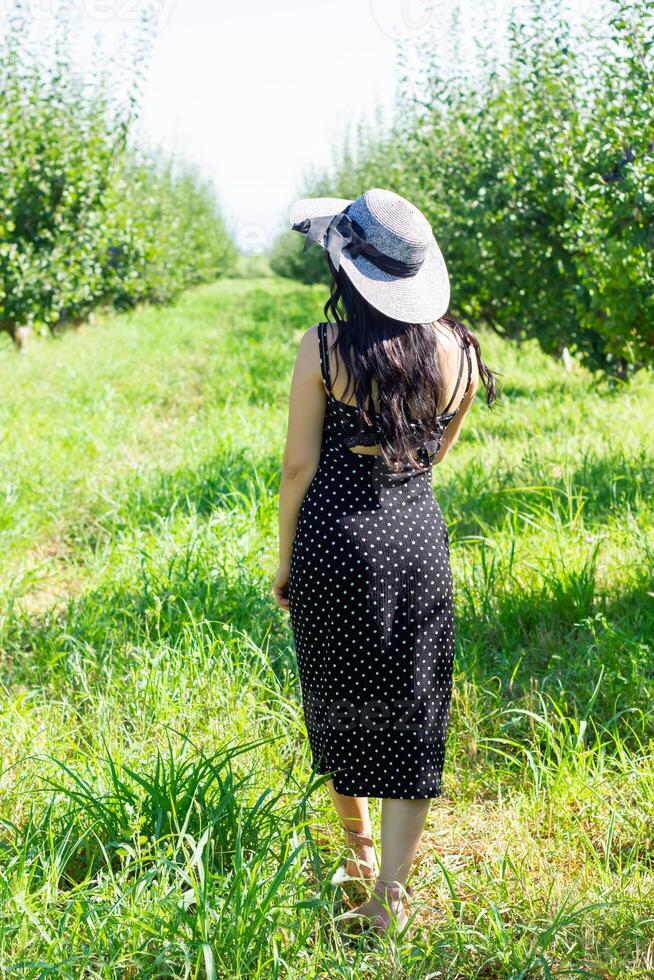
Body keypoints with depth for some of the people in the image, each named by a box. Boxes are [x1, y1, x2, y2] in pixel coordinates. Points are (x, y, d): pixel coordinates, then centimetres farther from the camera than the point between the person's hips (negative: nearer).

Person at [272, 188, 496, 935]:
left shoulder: (324, 347, -12)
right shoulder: (458, 349, -1)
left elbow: (299, 465, -8)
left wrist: (283, 564, 3)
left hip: (335, 537, -2)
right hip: (420, 536, 2)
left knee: (339, 706, 18)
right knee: (413, 718, 8)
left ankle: (359, 853, 36)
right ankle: (389, 894, 4)